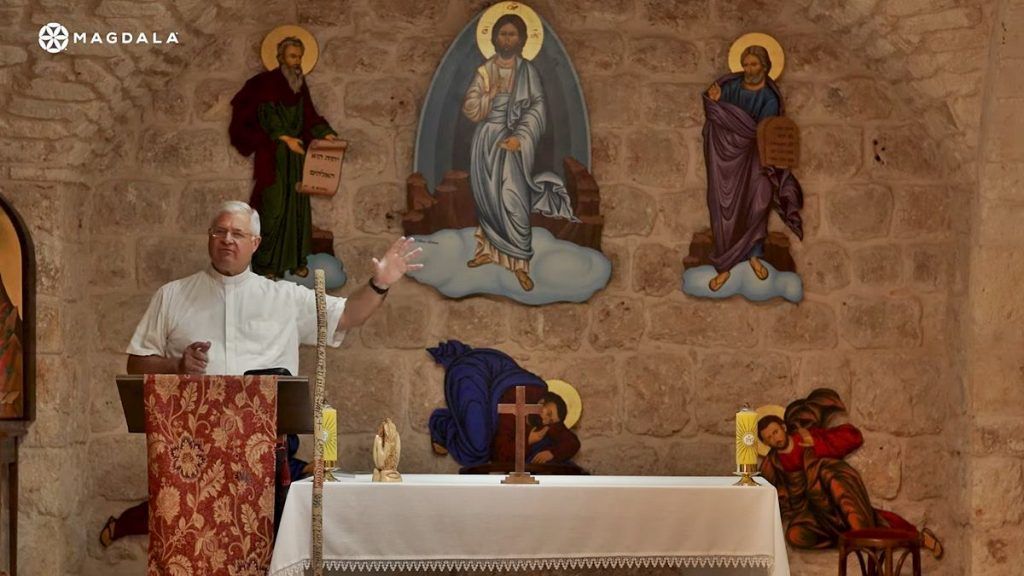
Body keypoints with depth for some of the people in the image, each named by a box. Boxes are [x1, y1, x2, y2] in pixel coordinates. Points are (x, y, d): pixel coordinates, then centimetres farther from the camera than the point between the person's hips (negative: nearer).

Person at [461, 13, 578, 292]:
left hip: (512, 142, -4)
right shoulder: (484, 71, 6)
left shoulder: (528, 71, -2)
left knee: (513, 202, -11)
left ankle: (520, 264, -7)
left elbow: (537, 109, -7)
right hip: (487, 140, 4)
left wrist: (520, 138, -17)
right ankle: (489, 249, 26)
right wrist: (491, 94, -15)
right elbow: (469, 109, 1)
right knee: (487, 198, 10)